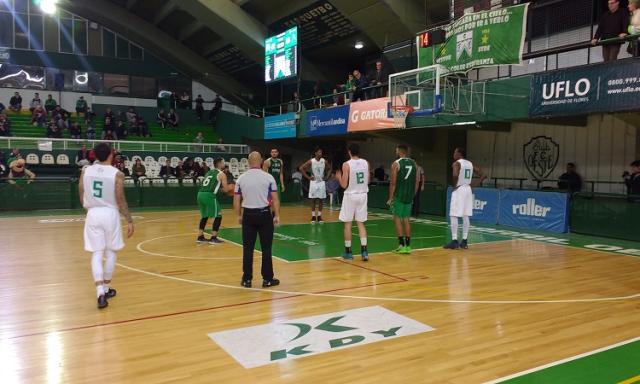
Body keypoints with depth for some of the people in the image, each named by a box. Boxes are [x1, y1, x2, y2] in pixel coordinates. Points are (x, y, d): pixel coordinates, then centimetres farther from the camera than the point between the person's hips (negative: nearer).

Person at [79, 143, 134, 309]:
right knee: (111, 251, 14)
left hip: (93, 214, 3)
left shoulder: (85, 171, 2)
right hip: (110, 214, -2)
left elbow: (82, 198, 8)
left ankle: (100, 292, -8)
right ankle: (106, 289, 23)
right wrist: (130, 221, -5)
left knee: (96, 253, 3)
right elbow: (120, 200, -11)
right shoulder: (117, 174, -9)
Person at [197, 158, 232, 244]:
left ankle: (200, 237, 26)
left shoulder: (209, 172, 26)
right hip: (209, 196, -7)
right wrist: (230, 187, 23)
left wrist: (220, 189, 36)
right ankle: (213, 238, 5)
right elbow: (226, 190, 2)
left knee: (205, 215, 25)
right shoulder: (222, 174, 5)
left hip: (200, 194, 7)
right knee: (218, 215, 7)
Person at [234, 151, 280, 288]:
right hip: (264, 214, -1)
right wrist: (277, 215, 4)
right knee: (266, 248, 6)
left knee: (248, 248, 8)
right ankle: (267, 279, 12)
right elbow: (275, 199, -4)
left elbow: (236, 200, 3)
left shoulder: (241, 178, 1)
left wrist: (239, 216, 14)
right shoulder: (268, 177, -4)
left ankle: (247, 279, 12)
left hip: (248, 215, 2)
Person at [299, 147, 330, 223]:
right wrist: (308, 177, -9)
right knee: (313, 200, 2)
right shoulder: (311, 161, -10)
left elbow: (329, 169, 15)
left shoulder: (324, 161, -2)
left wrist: (326, 176, 4)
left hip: (321, 182, 2)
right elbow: (301, 168, -8)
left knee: (321, 200, 5)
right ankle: (313, 216, 9)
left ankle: (319, 216, 13)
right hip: (313, 182, -2)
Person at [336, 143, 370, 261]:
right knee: (361, 223, 10)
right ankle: (364, 250, -1)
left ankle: (348, 251, 13)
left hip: (350, 196, -4)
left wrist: (339, 177, 7)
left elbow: (344, 185, -11)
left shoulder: (346, 165, -12)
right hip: (362, 195, 4)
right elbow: (367, 181, 9)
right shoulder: (366, 163, 2)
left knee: (348, 224, 7)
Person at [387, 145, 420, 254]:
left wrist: (390, 198, -6)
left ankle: (402, 245, -2)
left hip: (399, 196, -5)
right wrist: (412, 195, 16)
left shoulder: (396, 164, -8)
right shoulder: (414, 164, 8)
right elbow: (417, 182, 8)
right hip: (409, 197, 5)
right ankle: (408, 245, 12)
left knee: (397, 219, 3)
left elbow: (393, 183, -11)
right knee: (406, 220, 13)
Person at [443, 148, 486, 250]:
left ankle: (454, 241, -7)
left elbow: (455, 175, -29)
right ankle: (464, 241, 12)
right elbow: (483, 175, 14)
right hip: (468, 190, 7)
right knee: (466, 216, 9)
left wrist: (454, 186, -14)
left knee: (454, 216, -4)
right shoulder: (470, 164, 13)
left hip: (459, 190, -7)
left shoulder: (456, 163, -9)